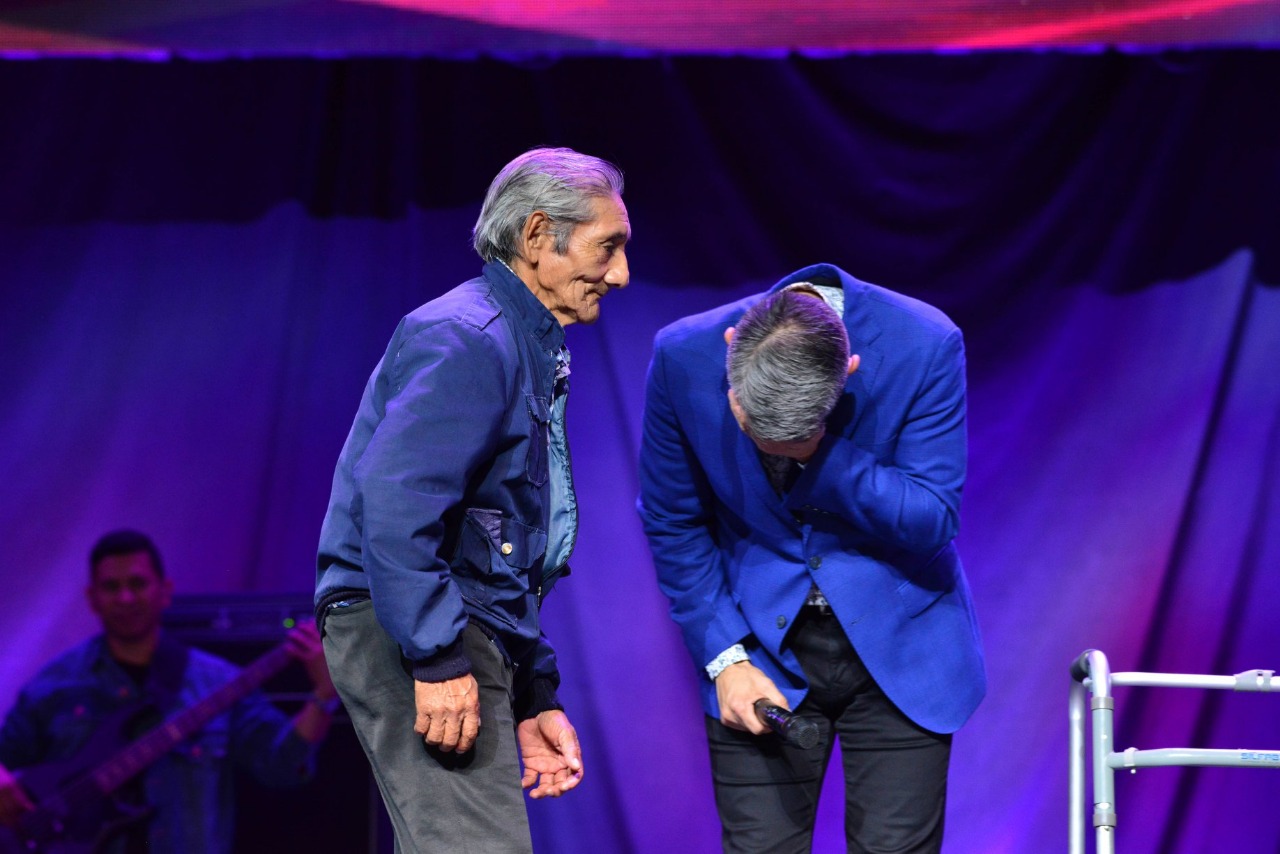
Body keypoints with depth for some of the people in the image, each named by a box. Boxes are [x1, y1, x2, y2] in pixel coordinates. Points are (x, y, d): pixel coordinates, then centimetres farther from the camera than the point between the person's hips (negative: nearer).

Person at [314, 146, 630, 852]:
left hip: (459, 633, 11)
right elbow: (394, 502, -25)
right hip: (405, 634, -11)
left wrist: (535, 699, 22)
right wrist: (438, 660, -26)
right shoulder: (468, 339, -12)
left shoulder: (528, 354, 22)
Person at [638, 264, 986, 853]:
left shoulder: (925, 347, -19)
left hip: (897, 645, -1)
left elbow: (932, 521, -18)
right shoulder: (684, 356, -14)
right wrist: (724, 656, -7)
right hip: (761, 642, 1)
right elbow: (673, 524, -1)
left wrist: (814, 450, -30)